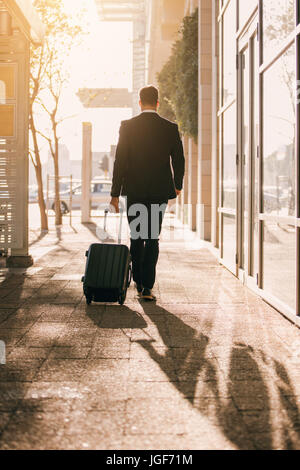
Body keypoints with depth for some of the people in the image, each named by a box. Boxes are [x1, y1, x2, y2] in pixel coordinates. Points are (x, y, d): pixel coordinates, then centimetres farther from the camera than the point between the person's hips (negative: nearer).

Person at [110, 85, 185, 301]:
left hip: (134, 190, 0)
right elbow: (179, 160, 4)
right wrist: (177, 185, 21)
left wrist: (115, 193, -3)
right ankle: (147, 286, 1)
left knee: (136, 237, 14)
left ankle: (139, 282, 18)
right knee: (152, 238, 5)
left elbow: (120, 161, -6)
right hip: (159, 190, 0)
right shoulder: (171, 127, -1)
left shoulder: (127, 126, -4)